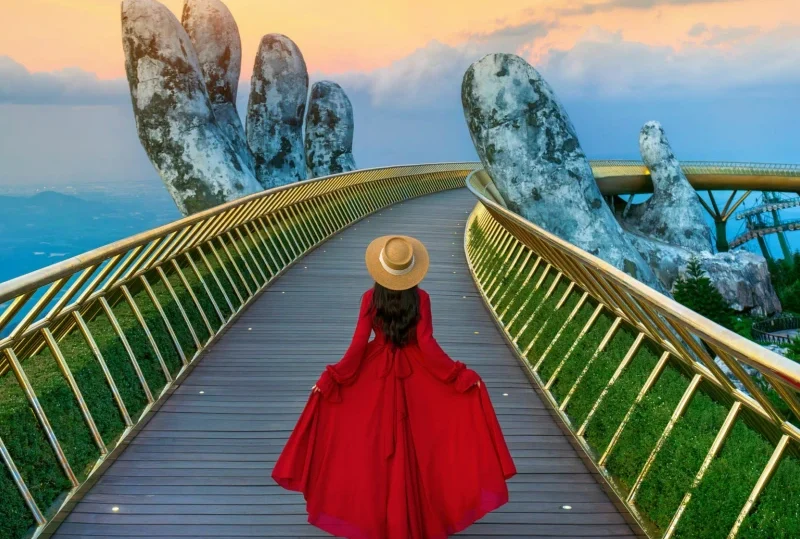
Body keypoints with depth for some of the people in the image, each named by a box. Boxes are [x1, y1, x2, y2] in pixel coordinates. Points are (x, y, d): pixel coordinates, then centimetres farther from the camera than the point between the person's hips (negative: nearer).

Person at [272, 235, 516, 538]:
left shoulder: (370, 297, -13)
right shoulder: (421, 297, -13)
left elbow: (359, 344, -15)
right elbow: (427, 345, -17)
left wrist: (331, 377, -8)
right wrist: (461, 375, -11)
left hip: (374, 374, 0)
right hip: (414, 377, 0)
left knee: (374, 446, 13)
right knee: (414, 446, 13)